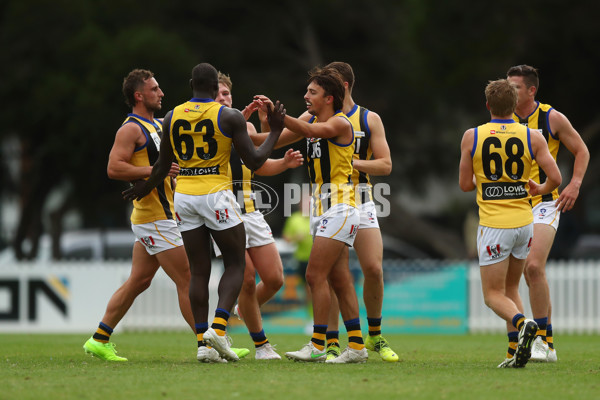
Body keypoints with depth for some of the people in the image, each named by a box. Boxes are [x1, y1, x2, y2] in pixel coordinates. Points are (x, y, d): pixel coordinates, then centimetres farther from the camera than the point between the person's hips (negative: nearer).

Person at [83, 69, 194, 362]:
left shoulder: (157, 125, 18)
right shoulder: (131, 129, -11)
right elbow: (114, 168, -20)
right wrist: (155, 170, -23)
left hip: (162, 214, 10)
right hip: (154, 217, -10)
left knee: (138, 281, 11)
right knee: (186, 280, -8)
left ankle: (99, 340, 16)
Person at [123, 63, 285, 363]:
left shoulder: (172, 117, 6)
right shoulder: (230, 117, -6)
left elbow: (163, 166, 15)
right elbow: (254, 162, -5)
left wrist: (144, 188, 34)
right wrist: (275, 131, 9)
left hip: (184, 196, 4)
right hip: (216, 195, -4)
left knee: (199, 272, 8)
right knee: (235, 265, 7)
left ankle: (202, 342, 2)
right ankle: (218, 326, -13)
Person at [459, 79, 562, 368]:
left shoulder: (472, 137, -5)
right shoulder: (532, 137, -2)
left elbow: (465, 184, -1)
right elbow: (555, 177, -7)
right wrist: (541, 190, 16)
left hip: (493, 225, -3)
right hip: (524, 223, 3)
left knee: (493, 295, 3)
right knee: (511, 289, 19)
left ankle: (521, 323, -28)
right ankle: (515, 353, 6)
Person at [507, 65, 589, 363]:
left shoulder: (552, 119, -4)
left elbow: (581, 151, 4)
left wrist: (574, 184, -9)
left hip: (544, 203, -5)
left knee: (534, 267, -21)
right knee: (532, 275, 5)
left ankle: (541, 339, -15)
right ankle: (547, 345, 14)